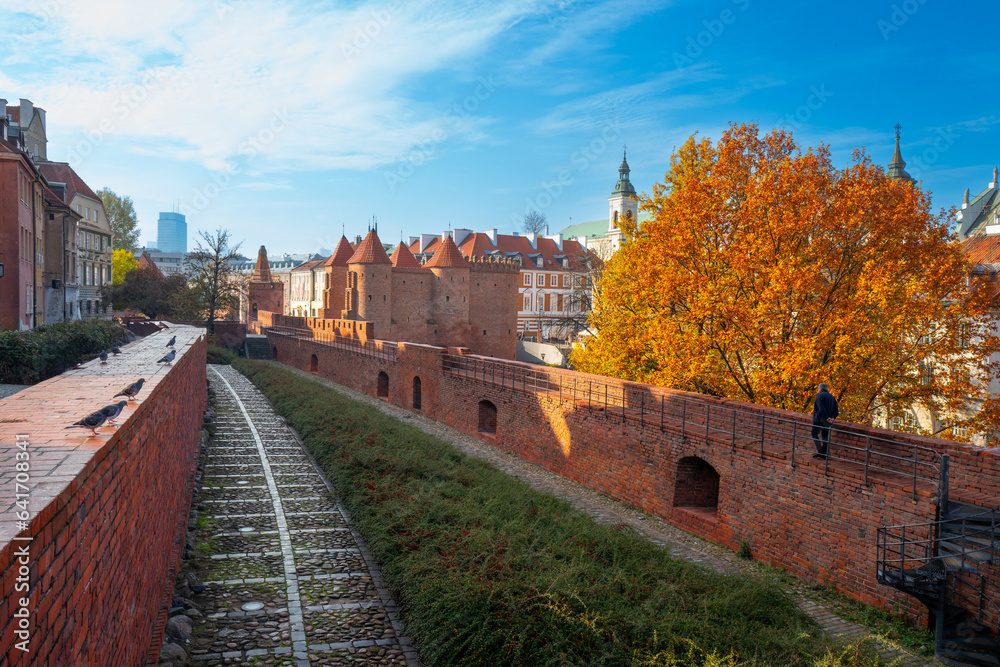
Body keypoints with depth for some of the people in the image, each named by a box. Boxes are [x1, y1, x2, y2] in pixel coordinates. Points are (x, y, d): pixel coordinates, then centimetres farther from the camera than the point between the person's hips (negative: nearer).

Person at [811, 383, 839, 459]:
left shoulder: (820, 395, -10)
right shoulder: (832, 397, 13)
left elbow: (821, 409, -21)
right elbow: (836, 410, 9)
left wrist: (826, 417, -19)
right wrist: (832, 417, -1)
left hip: (819, 419, -7)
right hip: (827, 421, 7)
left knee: (814, 433, 4)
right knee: (825, 436, 11)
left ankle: (819, 449, -13)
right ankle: (824, 454, 12)